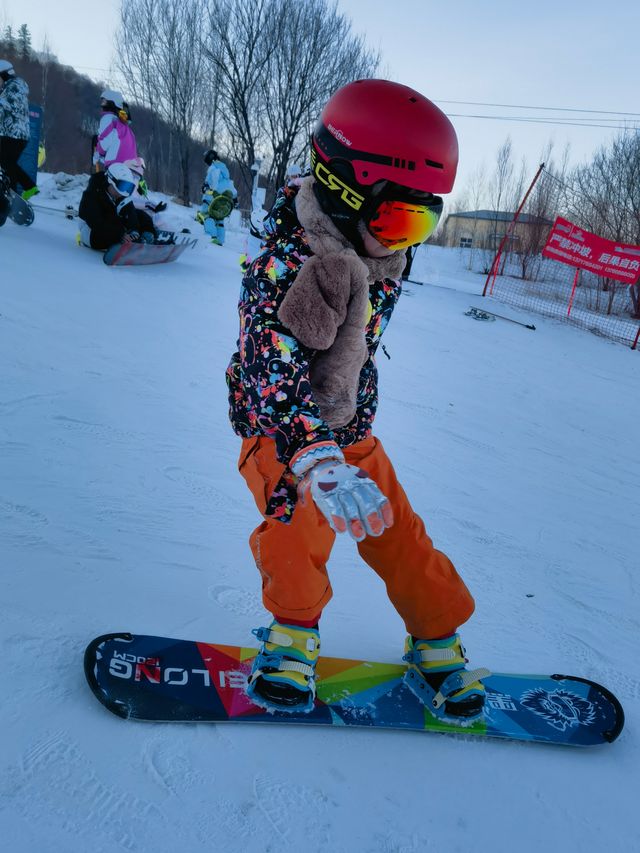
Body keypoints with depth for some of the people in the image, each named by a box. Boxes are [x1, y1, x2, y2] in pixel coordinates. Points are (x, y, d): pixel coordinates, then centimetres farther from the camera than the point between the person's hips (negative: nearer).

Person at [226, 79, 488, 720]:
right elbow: (273, 379, -38)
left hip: (349, 428, 6)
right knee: (300, 522, -26)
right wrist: (320, 465, -49)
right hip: (280, 429, -6)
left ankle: (436, 642, 23)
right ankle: (293, 629, 3)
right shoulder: (284, 268, -27)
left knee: (398, 532, 4)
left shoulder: (380, 264, -1)